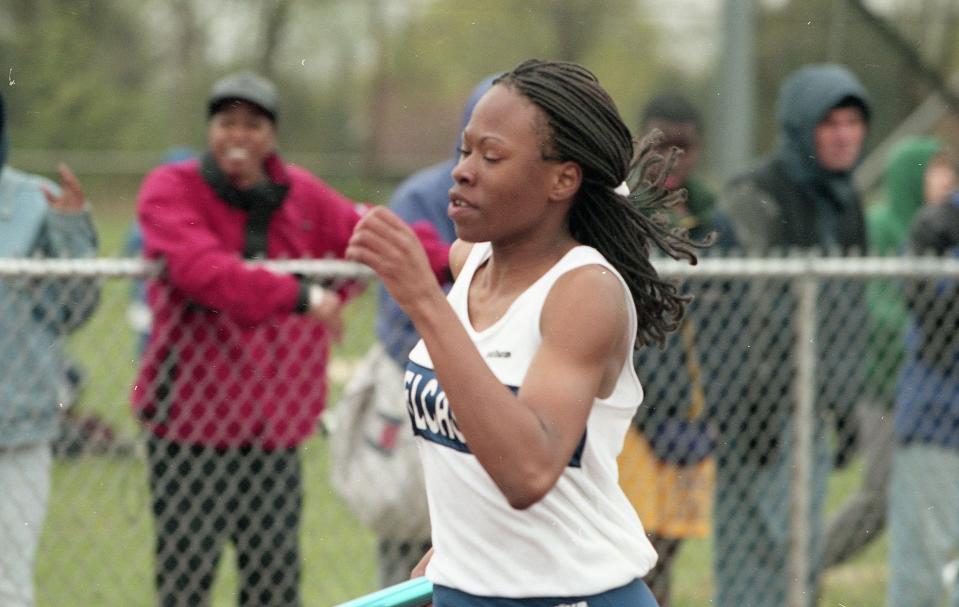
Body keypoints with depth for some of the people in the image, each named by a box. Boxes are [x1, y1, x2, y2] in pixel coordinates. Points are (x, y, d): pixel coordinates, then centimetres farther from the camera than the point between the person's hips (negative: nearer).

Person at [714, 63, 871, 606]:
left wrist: (845, 407, 19)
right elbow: (743, 307, -17)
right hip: (759, 403, -8)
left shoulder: (846, 203, 14)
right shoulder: (755, 197, -12)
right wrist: (752, 405, -21)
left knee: (805, 560, 11)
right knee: (759, 551, -10)